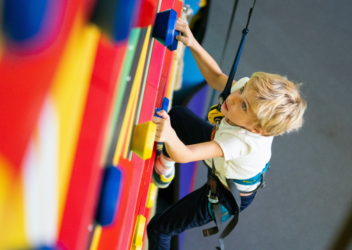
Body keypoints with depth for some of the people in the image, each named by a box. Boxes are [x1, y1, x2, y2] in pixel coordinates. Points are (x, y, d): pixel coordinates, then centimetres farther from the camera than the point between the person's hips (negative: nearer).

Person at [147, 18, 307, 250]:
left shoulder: (245, 141, -50)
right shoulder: (251, 91, -32)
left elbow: (185, 155, -55)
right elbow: (216, 77, -12)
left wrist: (169, 136, -77)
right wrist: (193, 44, -26)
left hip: (229, 195, -7)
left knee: (157, 229, 1)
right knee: (177, 113, 19)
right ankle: (165, 167, 44)